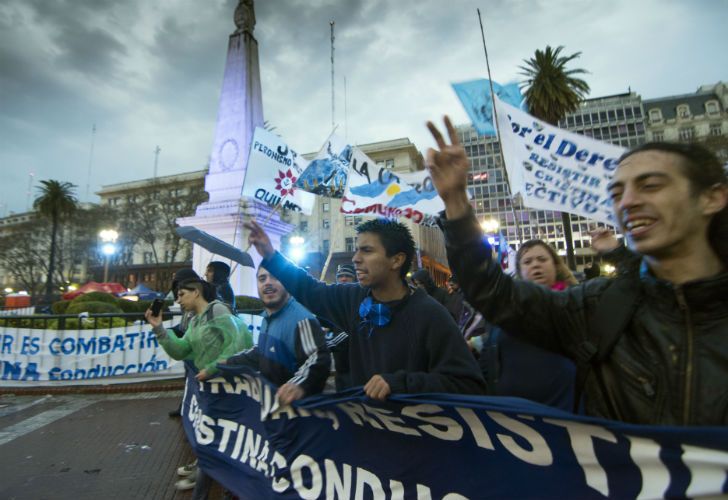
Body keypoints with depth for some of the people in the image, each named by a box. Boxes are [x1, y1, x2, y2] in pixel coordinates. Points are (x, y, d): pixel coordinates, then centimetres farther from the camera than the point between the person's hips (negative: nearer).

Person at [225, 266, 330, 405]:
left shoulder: (301, 319, -27)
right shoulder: (267, 316, 8)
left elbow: (319, 358, -34)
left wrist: (299, 384, -50)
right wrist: (230, 362, 22)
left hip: (296, 404, -9)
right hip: (269, 394, 10)